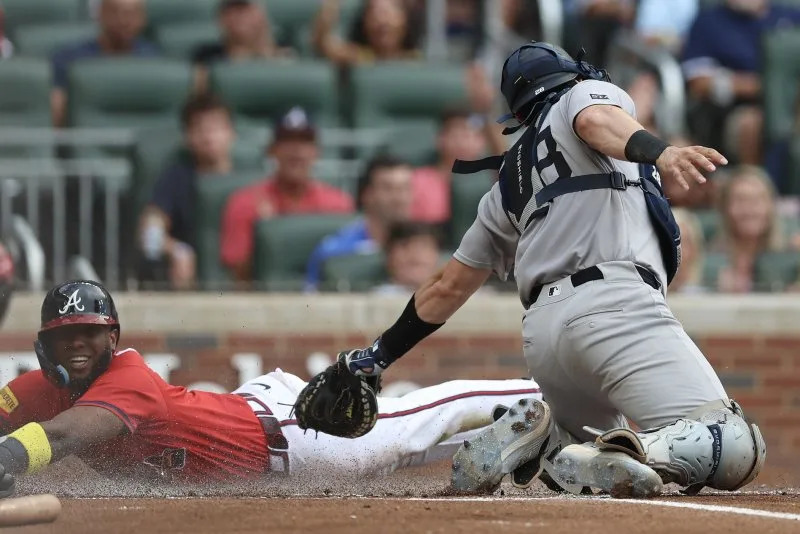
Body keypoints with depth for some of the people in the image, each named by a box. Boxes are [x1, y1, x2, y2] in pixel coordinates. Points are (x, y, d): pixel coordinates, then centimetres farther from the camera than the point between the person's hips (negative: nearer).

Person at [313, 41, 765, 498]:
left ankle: (537, 441, -1)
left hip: (542, 326, 6)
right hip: (616, 302, -6)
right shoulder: (586, 93, 16)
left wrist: (378, 356, 44)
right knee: (737, 448, -15)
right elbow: (596, 120, -9)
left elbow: (450, 285, 33)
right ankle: (626, 455, -39)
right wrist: (660, 152, -30)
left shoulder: (510, 185, 30)